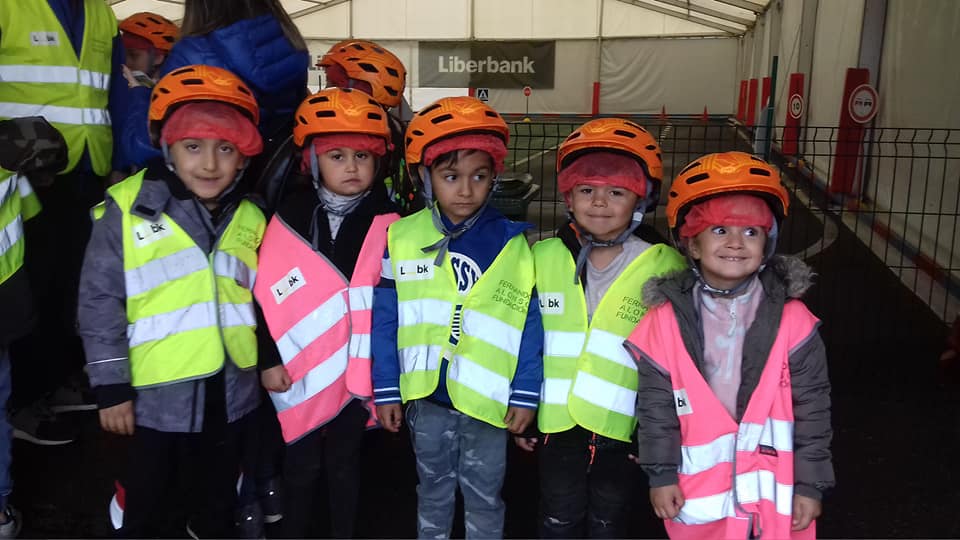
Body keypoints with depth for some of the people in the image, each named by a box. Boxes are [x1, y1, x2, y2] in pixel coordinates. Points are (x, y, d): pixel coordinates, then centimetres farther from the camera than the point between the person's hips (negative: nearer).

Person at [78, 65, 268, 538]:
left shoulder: (249, 219, 1)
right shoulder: (127, 209, -11)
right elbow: (100, 302, -9)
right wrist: (111, 387, -8)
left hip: (231, 393, 3)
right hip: (156, 393, -3)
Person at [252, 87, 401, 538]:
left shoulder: (387, 225, -5)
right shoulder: (289, 219, -6)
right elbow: (266, 295, -4)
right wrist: (267, 359, -4)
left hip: (357, 371, 0)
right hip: (302, 372, 0)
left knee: (344, 462, 17)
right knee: (302, 465, 15)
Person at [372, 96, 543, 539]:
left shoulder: (513, 244, -9)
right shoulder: (402, 238, -7)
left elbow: (530, 325, -6)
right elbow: (386, 320, -2)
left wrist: (525, 394, -6)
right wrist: (386, 390, 0)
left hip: (487, 400, -1)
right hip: (426, 396, 1)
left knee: (484, 497, 17)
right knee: (433, 490, 23)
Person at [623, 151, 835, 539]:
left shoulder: (791, 319, -9)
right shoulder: (667, 319, -9)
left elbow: (812, 404, -3)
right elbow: (656, 403, -4)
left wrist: (810, 483, -2)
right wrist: (661, 474, -2)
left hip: (776, 492, 0)